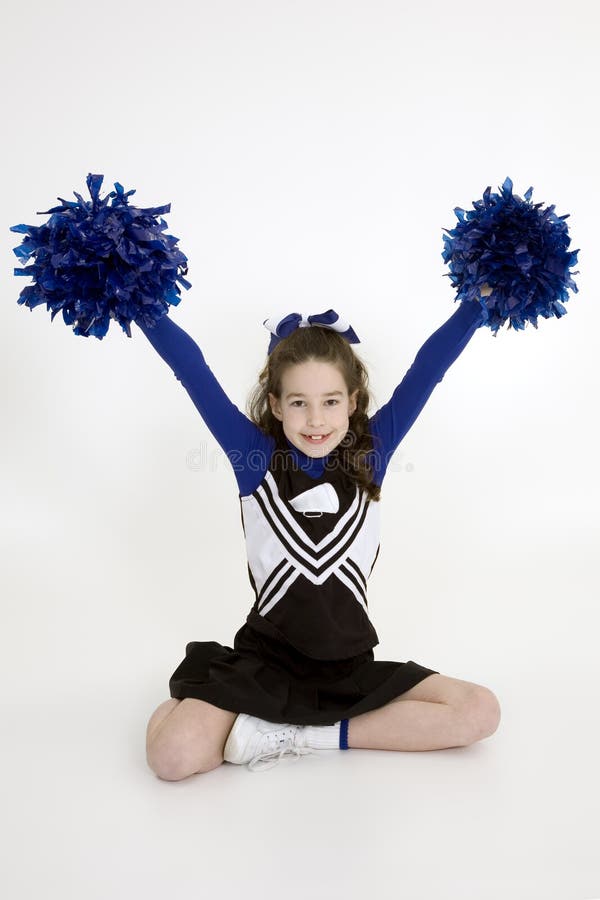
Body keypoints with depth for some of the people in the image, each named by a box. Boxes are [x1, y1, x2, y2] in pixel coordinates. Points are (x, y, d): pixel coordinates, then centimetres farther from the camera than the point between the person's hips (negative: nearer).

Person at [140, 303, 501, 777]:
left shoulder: (370, 451, -1)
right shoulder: (255, 455, -6)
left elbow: (430, 363, -3)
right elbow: (189, 366, -8)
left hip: (351, 665, 4)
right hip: (265, 661, -3)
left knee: (481, 712, -12)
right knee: (172, 756, -25)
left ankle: (302, 734, -8)